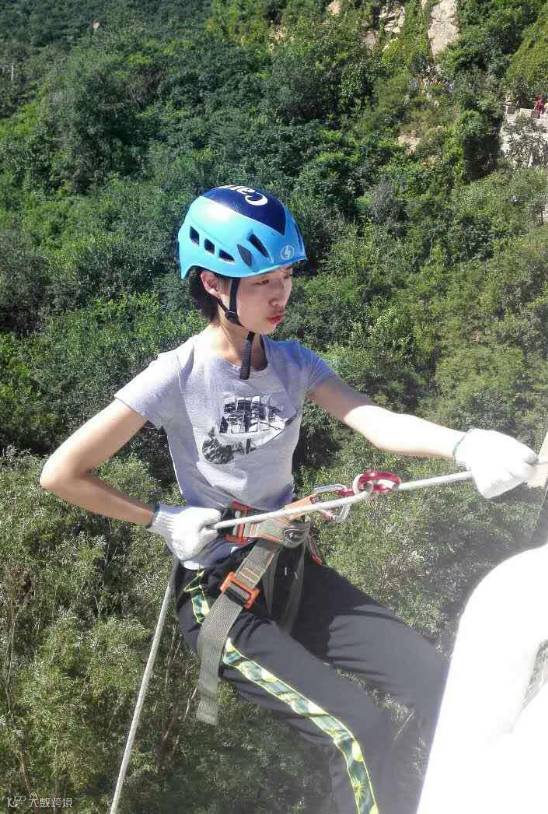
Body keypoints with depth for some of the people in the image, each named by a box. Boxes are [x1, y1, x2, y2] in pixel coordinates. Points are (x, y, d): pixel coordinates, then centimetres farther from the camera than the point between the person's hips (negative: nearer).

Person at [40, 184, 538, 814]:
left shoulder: (292, 362, -1)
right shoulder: (178, 376, -16)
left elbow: (376, 422, -18)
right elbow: (61, 473, -13)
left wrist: (464, 444, -35)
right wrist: (163, 520, -12)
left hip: (291, 569, 5)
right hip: (217, 592, -5)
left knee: (439, 686, -6)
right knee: (359, 731, -18)